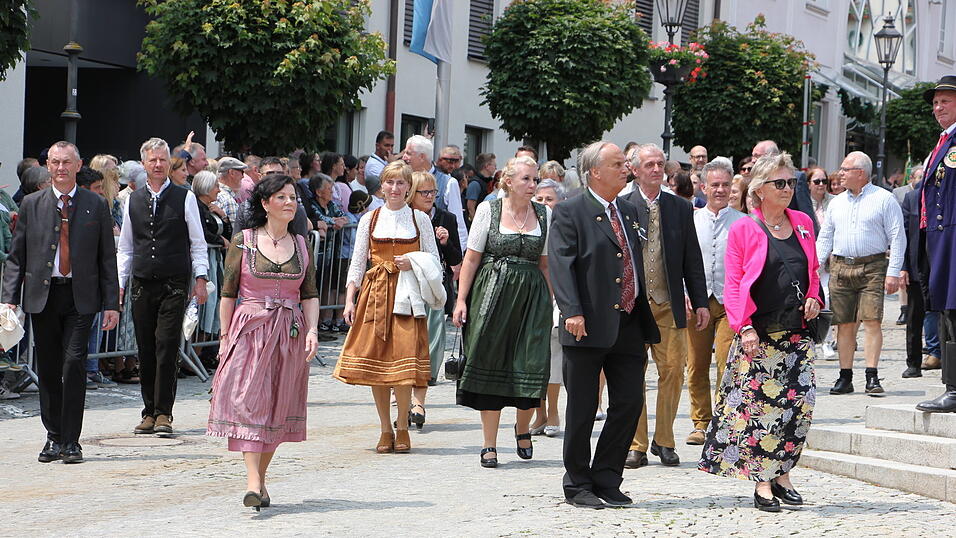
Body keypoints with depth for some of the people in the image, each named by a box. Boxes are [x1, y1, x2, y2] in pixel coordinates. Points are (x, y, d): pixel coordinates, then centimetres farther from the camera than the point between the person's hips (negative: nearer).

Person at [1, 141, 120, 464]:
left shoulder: (96, 206, 6)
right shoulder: (32, 205, 8)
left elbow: (107, 257, 7)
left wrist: (111, 304, 1)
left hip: (81, 296, -2)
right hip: (42, 295, 2)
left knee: (74, 363, -12)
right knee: (48, 370, 6)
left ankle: (71, 442, -5)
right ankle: (54, 437, 19)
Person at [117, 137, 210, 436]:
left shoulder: (185, 198, 3)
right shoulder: (133, 201, 11)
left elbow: (198, 243, 5)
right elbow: (125, 248, 16)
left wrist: (201, 278, -3)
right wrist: (119, 284, 9)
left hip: (174, 285, -3)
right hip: (142, 285, 3)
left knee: (167, 347, -9)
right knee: (145, 350, 5)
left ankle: (163, 413, -6)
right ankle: (149, 412, 12)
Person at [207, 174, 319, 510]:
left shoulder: (301, 244, 9)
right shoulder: (243, 242, 0)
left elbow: (310, 294, 10)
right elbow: (228, 293, 2)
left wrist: (312, 330, -4)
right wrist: (225, 336, -2)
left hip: (290, 334, 3)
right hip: (250, 329, -3)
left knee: (278, 407, 4)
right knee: (249, 398, -13)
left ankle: (260, 478, 14)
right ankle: (253, 481, -20)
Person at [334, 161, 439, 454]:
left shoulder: (420, 219, 8)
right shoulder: (369, 220, 10)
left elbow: (434, 259, 11)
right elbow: (357, 263, 10)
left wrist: (413, 262, -9)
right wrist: (349, 300, 1)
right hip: (375, 292, 2)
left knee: (404, 356, -12)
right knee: (375, 359, -2)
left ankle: (402, 428, 1)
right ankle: (386, 430, 8)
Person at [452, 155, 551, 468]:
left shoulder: (544, 214, 9)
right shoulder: (488, 210, 2)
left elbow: (545, 263, 14)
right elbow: (472, 258, 2)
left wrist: (549, 302, 9)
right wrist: (461, 299, -4)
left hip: (532, 296, 2)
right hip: (492, 293, -2)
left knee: (532, 366, -7)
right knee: (490, 367, -1)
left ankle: (522, 428, 22)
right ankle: (489, 445, 7)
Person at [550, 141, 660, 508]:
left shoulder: (629, 211, 17)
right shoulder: (570, 213, -5)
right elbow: (560, 264, -14)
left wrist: (645, 323, 19)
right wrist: (572, 312, -26)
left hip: (628, 323, 6)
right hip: (588, 326, -6)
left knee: (630, 404, 4)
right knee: (582, 410, 2)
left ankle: (606, 481, 15)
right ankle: (578, 486, 13)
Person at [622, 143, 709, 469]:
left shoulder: (681, 209, 10)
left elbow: (692, 260, 11)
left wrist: (700, 303, 7)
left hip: (669, 305, 2)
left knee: (673, 370, -1)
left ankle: (664, 441, 12)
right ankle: (636, 445, 8)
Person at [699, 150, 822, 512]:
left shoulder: (803, 223, 12)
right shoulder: (743, 229, -2)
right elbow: (733, 283, -4)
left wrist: (813, 297, 3)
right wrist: (744, 327, -13)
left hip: (797, 331, 4)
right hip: (759, 333, -4)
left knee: (801, 402, -2)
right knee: (761, 404, -5)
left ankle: (781, 473, 13)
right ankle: (763, 484, 2)